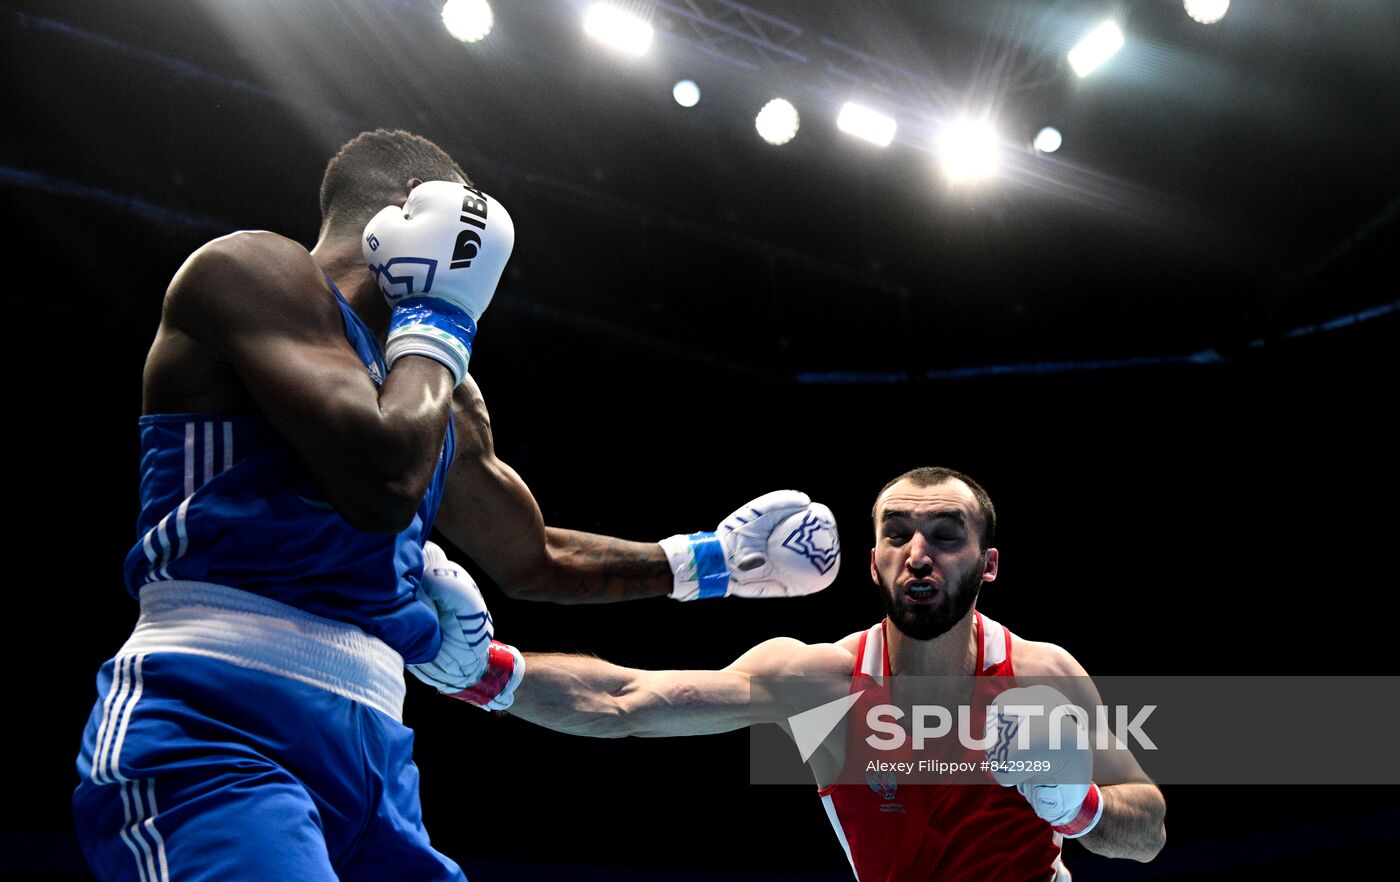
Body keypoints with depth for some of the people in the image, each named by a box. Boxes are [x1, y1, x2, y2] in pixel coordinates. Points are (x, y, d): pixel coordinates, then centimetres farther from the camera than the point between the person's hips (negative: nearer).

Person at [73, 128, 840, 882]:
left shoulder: (442, 397, 23)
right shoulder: (255, 268, -3)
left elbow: (535, 559, 37)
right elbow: (382, 480, -18)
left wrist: (709, 560, 40)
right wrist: (441, 317, -2)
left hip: (369, 753, 9)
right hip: (211, 737, -9)